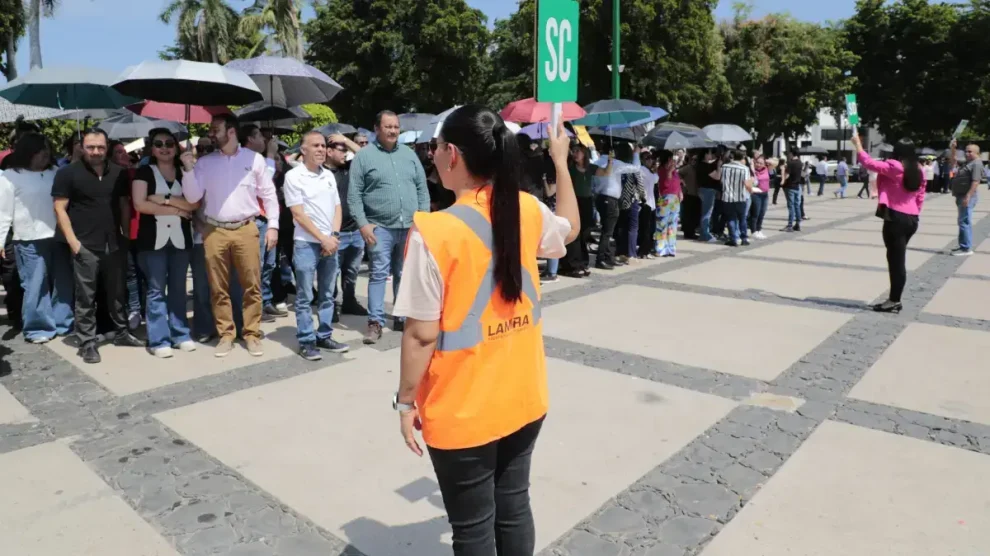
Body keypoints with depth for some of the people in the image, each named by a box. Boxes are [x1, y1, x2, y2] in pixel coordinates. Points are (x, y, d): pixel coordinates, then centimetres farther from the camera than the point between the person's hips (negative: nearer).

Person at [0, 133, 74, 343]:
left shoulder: (54, 173, 12)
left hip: (57, 238, 4)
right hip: (29, 241, -4)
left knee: (64, 283, 9)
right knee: (35, 286, -2)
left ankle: (64, 324, 21)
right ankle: (38, 329, 11)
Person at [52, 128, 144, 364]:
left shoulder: (118, 173, 8)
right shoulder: (68, 173, -3)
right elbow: (60, 208, -5)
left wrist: (126, 233, 7)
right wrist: (72, 240, -12)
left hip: (115, 244, 4)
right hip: (85, 246, -4)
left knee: (117, 292, 13)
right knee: (86, 297, 2)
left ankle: (122, 333, 26)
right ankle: (87, 343, 10)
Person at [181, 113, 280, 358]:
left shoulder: (254, 159, 4)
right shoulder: (204, 162, 8)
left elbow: (268, 194, 5)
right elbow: (192, 197, 3)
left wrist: (273, 225, -2)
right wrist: (188, 169, -9)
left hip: (245, 230, -2)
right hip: (214, 232, 2)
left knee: (252, 286, 2)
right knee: (218, 288, 6)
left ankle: (252, 334, 13)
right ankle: (225, 335, 17)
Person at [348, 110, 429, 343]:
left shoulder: (409, 154, 12)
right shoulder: (364, 156, -1)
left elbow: (422, 188, 12)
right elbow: (354, 195, -5)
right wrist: (363, 224, -12)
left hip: (410, 226, 4)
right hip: (380, 227, -4)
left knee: (404, 275, 12)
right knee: (379, 274, -4)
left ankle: (403, 318, 22)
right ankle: (375, 322, 3)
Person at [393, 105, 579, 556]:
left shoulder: (434, 231, -21)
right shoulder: (528, 210, -4)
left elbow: (421, 335, -17)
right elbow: (570, 228, 20)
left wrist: (406, 402, -3)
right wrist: (561, 162, 26)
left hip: (462, 414, -5)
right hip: (524, 400, 5)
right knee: (513, 508, 23)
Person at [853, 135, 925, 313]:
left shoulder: (894, 166, -13)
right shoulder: (919, 170, 9)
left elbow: (869, 163, -12)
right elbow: (920, 197, 12)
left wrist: (857, 144, -1)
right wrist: (914, 213, 19)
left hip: (895, 218, -7)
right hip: (911, 219, 7)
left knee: (896, 259, -3)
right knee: (897, 259, 14)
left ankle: (894, 301, 2)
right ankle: (895, 299, 18)